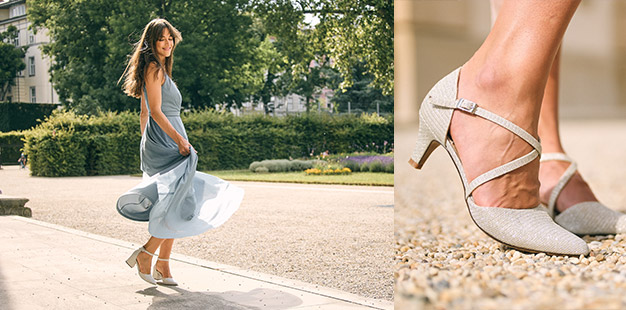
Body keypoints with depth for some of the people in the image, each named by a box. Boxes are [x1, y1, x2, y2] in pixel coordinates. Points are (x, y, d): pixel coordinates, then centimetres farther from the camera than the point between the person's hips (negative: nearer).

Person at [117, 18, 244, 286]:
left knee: (172, 208, 9)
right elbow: (155, 111, -17)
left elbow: (144, 113, 23)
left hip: (165, 146, 10)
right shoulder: (154, 68, -9)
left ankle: (162, 267, 12)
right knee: (180, 205, -11)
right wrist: (179, 139, -19)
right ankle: (144, 255, -4)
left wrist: (147, 147, 24)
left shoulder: (159, 69, 21)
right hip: (165, 143, -10)